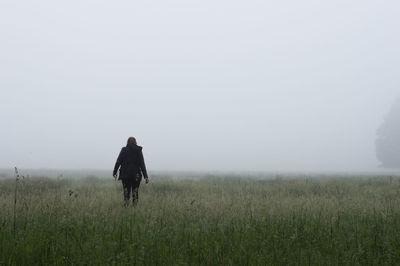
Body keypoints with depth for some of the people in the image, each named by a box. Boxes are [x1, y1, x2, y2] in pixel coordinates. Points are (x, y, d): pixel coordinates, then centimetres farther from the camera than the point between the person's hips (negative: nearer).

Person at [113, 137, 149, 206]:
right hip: (136, 175, 0)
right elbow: (142, 164, -4)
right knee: (135, 192, 8)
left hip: (125, 174, 0)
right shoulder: (139, 150, 1)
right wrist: (146, 176, -6)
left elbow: (118, 162, -1)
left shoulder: (124, 150, 0)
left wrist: (114, 172, 11)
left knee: (126, 192, 8)